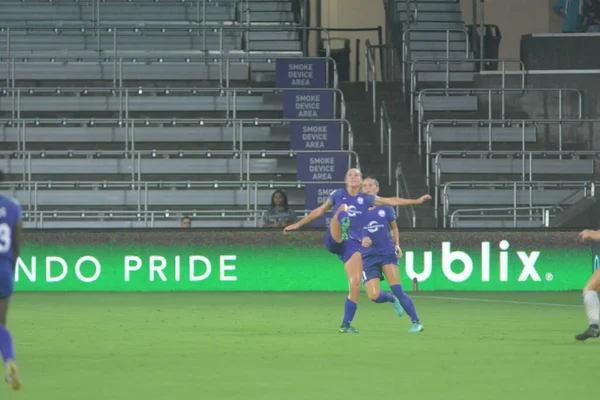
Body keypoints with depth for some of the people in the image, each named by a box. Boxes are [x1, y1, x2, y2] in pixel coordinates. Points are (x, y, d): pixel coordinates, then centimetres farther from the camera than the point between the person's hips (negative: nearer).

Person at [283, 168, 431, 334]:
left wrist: (416, 201, 3)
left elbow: (391, 201, 9)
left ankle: (346, 325, 0)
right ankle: (343, 229, -66)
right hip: (334, 240, -2)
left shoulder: (366, 199, 12)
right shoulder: (338, 195, 11)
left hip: (353, 244, 2)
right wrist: (298, 224, 21)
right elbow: (319, 211, 19)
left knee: (356, 285, -9)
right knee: (343, 208, -28)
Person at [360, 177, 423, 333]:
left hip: (387, 252, -1)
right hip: (368, 256, 1)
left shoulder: (385, 208, 3)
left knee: (397, 290, -16)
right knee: (374, 296, -12)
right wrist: (361, 240, -16)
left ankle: (416, 323, -8)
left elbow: (394, 228, 17)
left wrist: (397, 245, 0)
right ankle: (391, 299, 24)